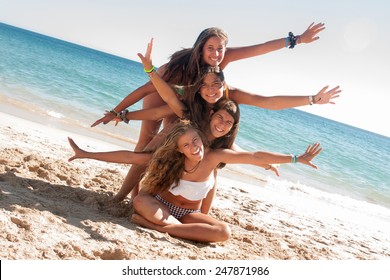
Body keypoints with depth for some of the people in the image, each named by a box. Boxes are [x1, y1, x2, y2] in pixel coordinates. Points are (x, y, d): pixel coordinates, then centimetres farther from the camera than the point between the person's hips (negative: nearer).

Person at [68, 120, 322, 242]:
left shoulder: (213, 156, -17)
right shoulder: (169, 158, -17)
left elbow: (256, 157, -20)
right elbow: (129, 157, -19)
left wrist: (297, 158, -22)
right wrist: (87, 154, -22)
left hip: (188, 213, 2)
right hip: (160, 205, -2)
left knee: (224, 232, -30)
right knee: (140, 201, -36)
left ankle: (160, 227, -31)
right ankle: (184, 229, -28)